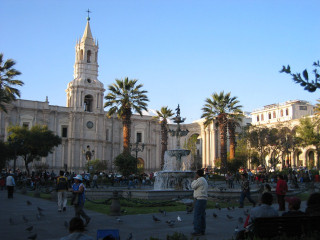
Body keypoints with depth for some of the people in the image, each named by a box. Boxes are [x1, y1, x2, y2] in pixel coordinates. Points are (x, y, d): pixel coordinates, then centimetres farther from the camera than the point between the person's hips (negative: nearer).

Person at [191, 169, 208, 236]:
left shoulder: (200, 180, -12)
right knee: (202, 216, 9)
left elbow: (193, 186, -9)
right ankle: (202, 231, 11)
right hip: (203, 200, 10)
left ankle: (197, 231, -10)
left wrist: (195, 179, 2)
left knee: (197, 215, -9)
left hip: (199, 200, -10)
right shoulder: (204, 180, 19)